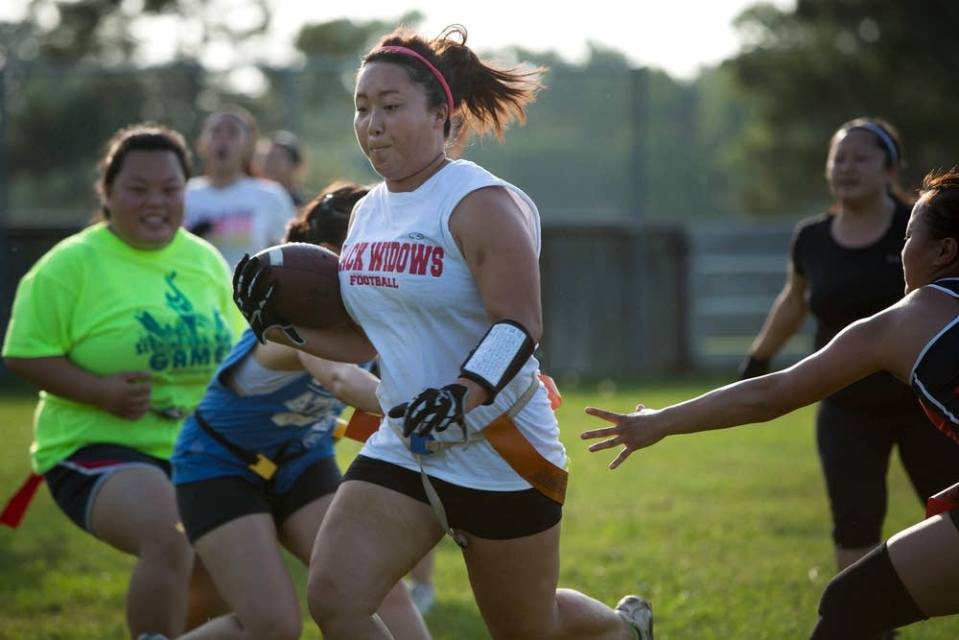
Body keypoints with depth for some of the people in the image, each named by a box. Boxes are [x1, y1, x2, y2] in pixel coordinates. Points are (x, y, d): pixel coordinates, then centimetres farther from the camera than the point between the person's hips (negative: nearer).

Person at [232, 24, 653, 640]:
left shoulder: (481, 203, -14)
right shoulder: (367, 214, 9)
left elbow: (520, 328, -21)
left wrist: (462, 398, -37)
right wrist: (283, 326, 3)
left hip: (499, 457, -6)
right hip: (402, 451, 7)